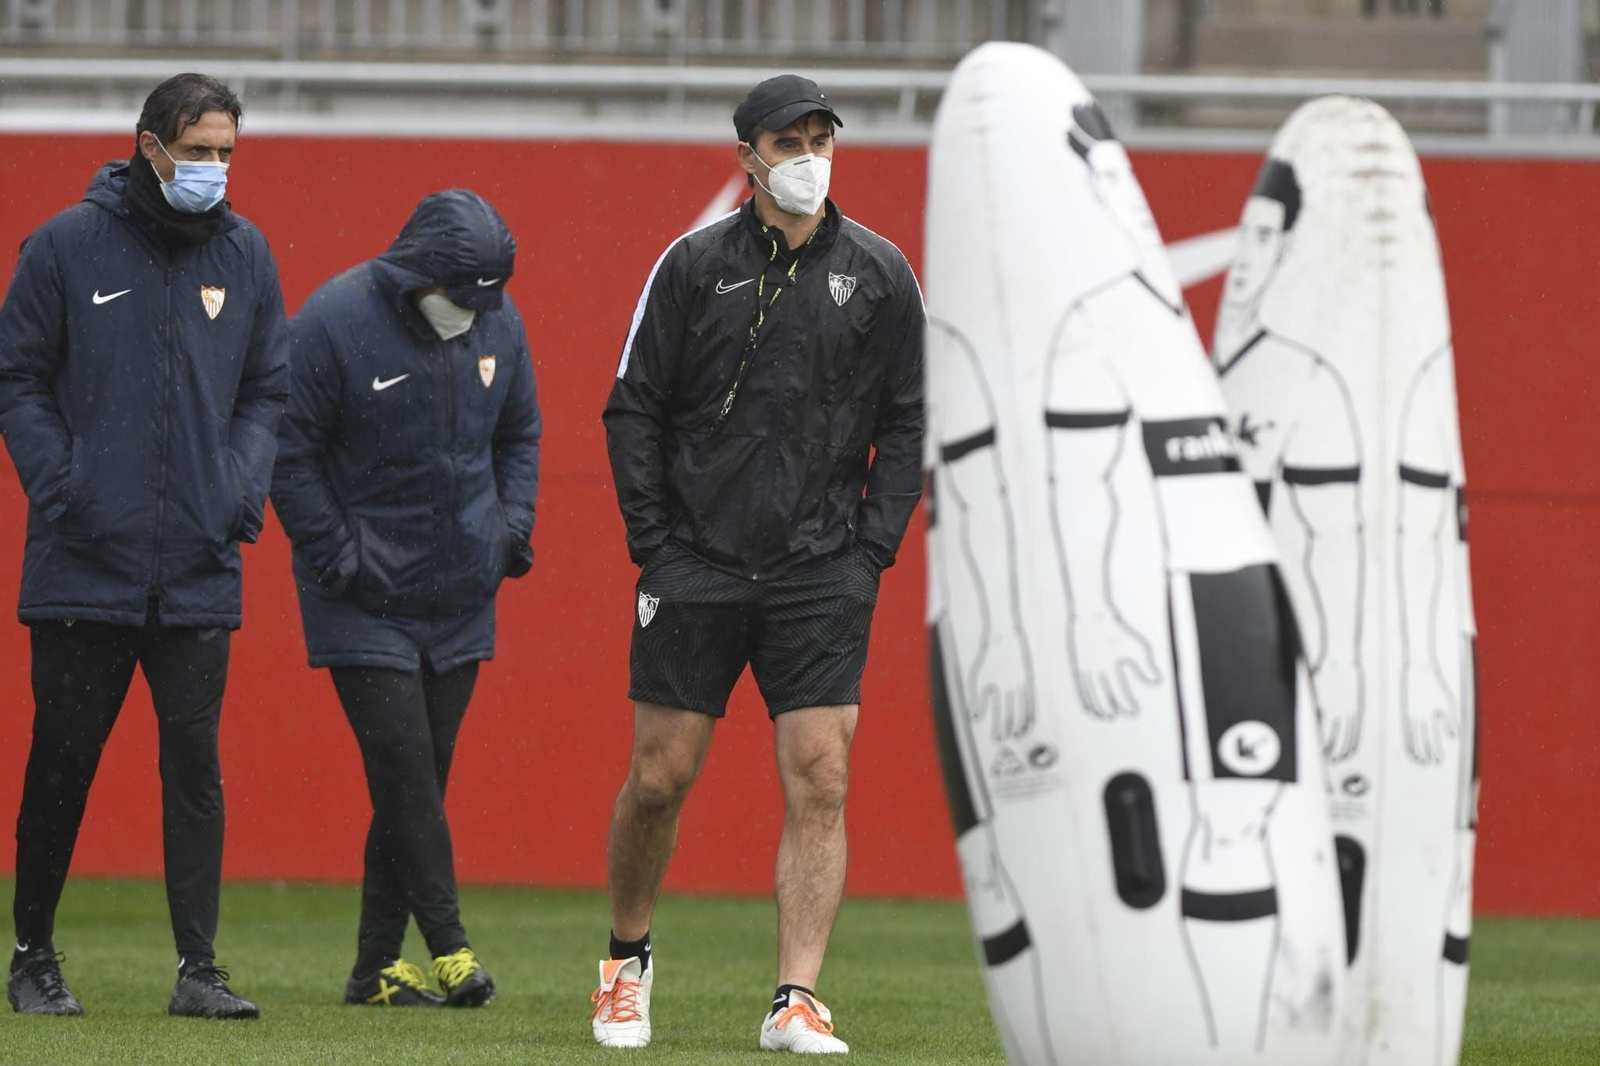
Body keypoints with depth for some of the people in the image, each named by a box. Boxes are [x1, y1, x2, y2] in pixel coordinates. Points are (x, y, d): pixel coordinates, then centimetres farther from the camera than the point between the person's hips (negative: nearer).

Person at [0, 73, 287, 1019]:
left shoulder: (246, 255, 9)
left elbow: (269, 392, 16)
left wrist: (243, 489, 0)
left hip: (199, 571, 2)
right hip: (84, 563, -2)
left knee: (196, 763, -2)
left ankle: (200, 967, 1)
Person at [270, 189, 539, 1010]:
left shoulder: (497, 324, 3)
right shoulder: (333, 324, -14)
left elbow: (519, 434, 18)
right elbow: (288, 451, -9)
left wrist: (513, 526, 4)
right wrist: (337, 558, -13)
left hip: (461, 600, 5)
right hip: (366, 603, -5)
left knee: (424, 773, 5)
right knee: (403, 765, -12)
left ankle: (377, 964, 11)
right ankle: (448, 947, -7)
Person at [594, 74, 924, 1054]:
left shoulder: (880, 274, 5)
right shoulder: (693, 266, 2)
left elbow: (907, 423, 9)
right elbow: (634, 410, 5)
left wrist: (872, 547, 0)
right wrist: (654, 543, -2)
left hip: (824, 572, 1)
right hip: (699, 565, -1)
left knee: (820, 781, -8)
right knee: (660, 779, 2)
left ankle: (797, 1001, -7)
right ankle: (628, 957, 25)